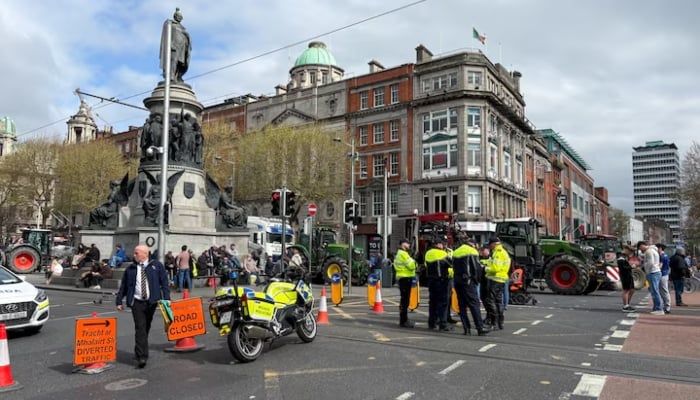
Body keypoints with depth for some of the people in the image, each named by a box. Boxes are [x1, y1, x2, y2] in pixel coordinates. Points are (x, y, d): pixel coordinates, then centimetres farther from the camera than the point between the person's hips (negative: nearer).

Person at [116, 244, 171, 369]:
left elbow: (164, 282, 2)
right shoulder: (130, 269, 7)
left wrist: (166, 299, -6)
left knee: (146, 328, 11)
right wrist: (119, 301, 10)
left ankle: (139, 352, 31)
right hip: (136, 302, -1)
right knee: (140, 328, -11)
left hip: (151, 302, 1)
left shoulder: (156, 265, 3)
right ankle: (142, 357, -13)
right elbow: (123, 286, 12)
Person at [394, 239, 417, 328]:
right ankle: (403, 321, -6)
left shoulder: (399, 253, 19)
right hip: (405, 278, -11)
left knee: (404, 300, 16)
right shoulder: (403, 254, -14)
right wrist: (413, 261, 2)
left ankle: (403, 320, 24)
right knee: (405, 300, -8)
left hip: (401, 277, 11)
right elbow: (411, 265, -19)